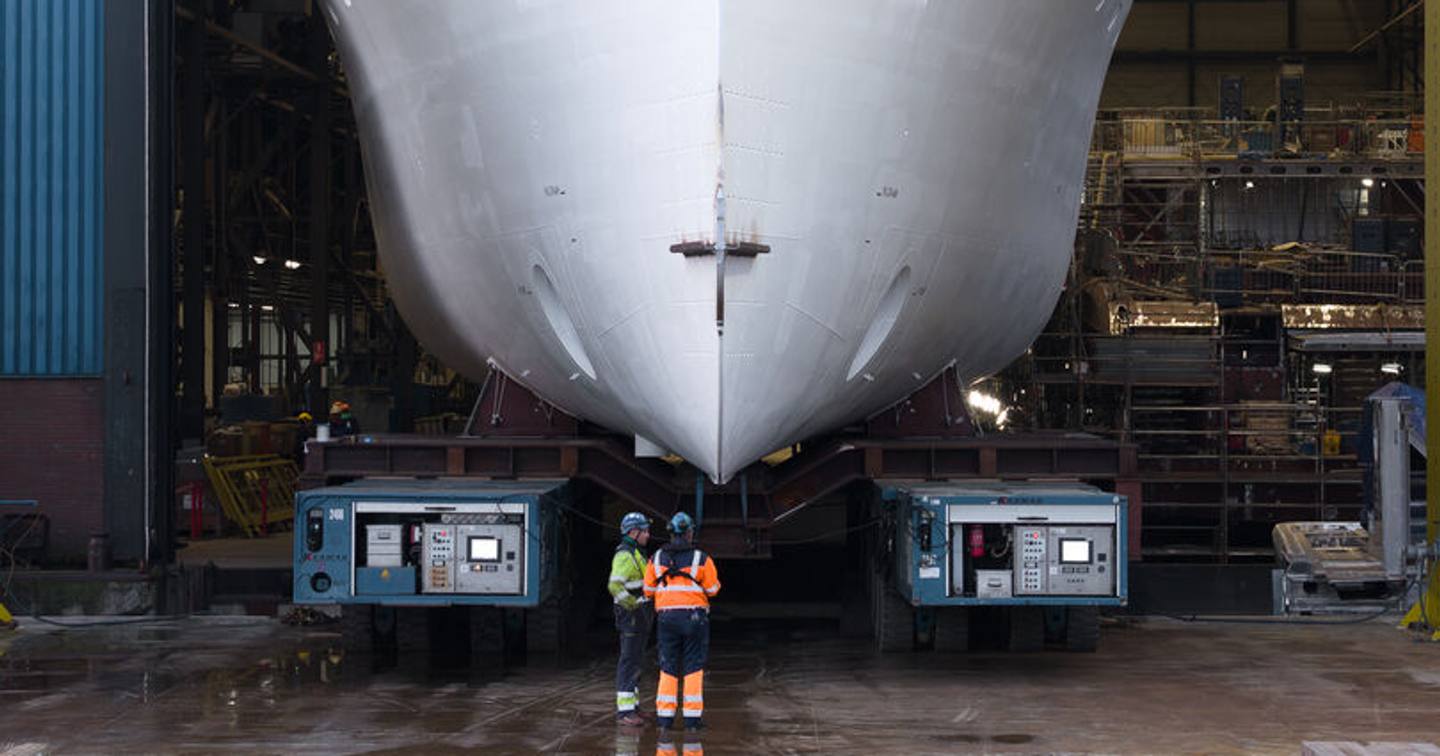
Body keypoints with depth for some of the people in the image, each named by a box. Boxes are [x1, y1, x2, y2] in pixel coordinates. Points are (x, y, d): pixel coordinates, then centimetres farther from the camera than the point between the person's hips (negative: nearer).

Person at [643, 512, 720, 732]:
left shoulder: (656, 559, 3)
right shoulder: (702, 559, -5)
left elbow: (649, 590, 6)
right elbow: (712, 589, -1)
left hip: (666, 616, 3)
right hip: (695, 616, -3)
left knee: (668, 667, 9)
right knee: (694, 668, 2)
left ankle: (665, 716, 5)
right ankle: (693, 717, -1)